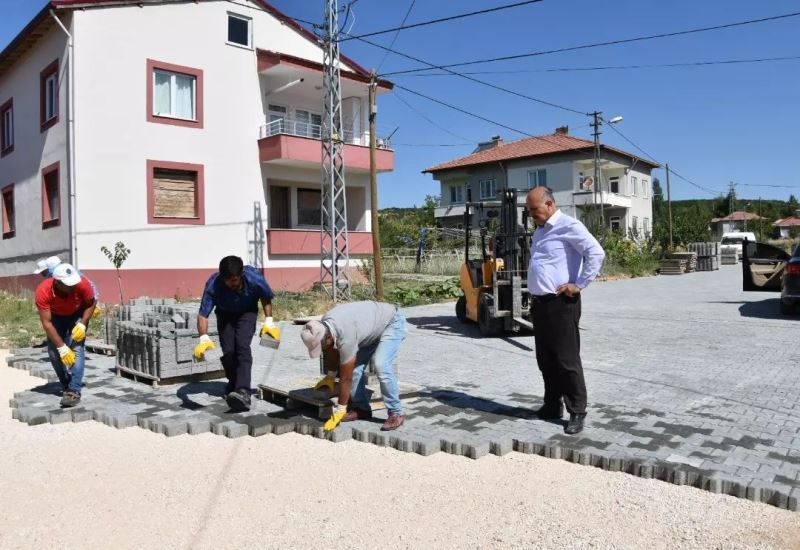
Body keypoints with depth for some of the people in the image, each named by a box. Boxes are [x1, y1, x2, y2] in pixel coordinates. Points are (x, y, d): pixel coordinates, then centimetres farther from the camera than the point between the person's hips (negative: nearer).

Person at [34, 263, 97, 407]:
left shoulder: (82, 283, -35)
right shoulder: (43, 291, -35)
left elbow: (91, 303, -14)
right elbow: (46, 323, -30)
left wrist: (82, 325, -26)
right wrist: (62, 347, -32)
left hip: (78, 314, -1)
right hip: (56, 317, 1)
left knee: (76, 348, -19)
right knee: (54, 352, -7)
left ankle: (74, 390, -21)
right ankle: (66, 385, 14)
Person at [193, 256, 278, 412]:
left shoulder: (254, 279, -33)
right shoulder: (213, 284, -34)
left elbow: (266, 298, -10)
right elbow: (203, 314, -31)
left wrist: (269, 321, -14)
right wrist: (204, 338, -46)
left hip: (247, 312, -2)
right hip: (225, 314, 2)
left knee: (243, 346, -23)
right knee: (228, 350, -8)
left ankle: (243, 392, -34)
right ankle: (233, 383, 21)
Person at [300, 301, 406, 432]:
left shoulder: (346, 336, -38)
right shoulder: (322, 326, -16)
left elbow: (345, 378, -30)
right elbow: (333, 349, 8)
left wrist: (340, 411, -22)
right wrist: (330, 375, 13)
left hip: (392, 323, -8)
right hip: (373, 328, 9)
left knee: (381, 366, -26)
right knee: (354, 367, -4)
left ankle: (396, 413, -14)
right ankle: (362, 409, 9)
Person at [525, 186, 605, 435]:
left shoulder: (569, 226, -11)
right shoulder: (539, 231, 17)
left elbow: (596, 253, -20)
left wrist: (579, 284, -18)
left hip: (561, 304, -9)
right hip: (539, 303, 9)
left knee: (567, 359, -4)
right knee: (545, 358, 14)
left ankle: (577, 412, 6)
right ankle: (552, 405, 26)